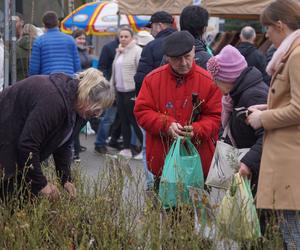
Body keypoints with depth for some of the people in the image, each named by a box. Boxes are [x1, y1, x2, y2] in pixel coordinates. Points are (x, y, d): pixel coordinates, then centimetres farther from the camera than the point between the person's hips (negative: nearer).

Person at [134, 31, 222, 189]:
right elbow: (141, 111, 1)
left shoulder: (208, 81, -2)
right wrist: (166, 125, -15)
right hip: (161, 160, 1)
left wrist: (196, 130, -19)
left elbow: (215, 117, 0)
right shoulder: (153, 79, 2)